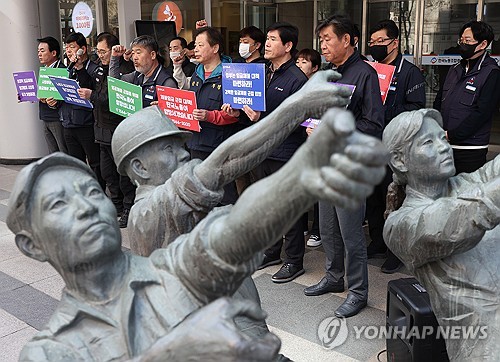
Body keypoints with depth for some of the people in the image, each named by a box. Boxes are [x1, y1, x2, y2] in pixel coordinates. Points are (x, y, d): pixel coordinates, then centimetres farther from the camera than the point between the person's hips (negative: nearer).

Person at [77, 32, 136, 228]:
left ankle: (129, 209, 11)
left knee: (124, 172, 0)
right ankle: (117, 205, 30)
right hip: (102, 129, 10)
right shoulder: (101, 69, 14)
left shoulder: (124, 70, -16)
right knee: (107, 172, 17)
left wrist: (92, 96, -23)